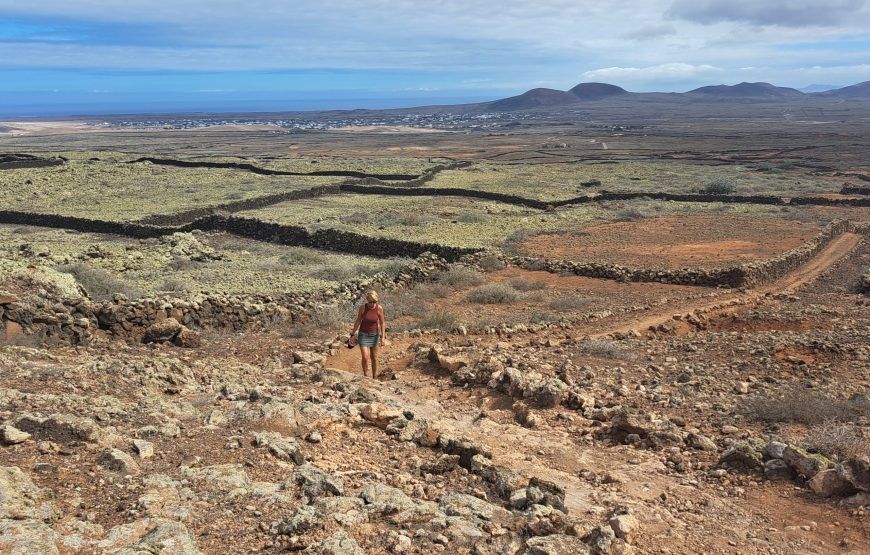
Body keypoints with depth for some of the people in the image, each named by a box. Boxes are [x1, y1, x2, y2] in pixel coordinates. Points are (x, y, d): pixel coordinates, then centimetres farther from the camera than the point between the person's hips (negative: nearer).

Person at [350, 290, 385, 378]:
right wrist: (352, 334, 2)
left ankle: (374, 378, 26)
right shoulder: (363, 307, -15)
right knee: (365, 357, -11)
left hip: (374, 335, 1)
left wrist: (383, 337, -9)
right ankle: (366, 376, 9)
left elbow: (382, 323, -5)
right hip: (363, 334, -1)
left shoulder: (379, 308, -14)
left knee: (374, 358, 10)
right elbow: (358, 321, -3)